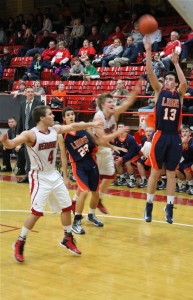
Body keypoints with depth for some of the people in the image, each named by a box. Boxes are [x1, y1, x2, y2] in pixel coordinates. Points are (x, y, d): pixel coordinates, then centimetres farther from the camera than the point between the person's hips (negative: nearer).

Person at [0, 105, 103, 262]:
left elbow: (73, 126, 13)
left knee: (66, 207, 13)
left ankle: (68, 239, 32)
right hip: (39, 177, -7)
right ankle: (20, 243, 5)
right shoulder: (30, 134, -20)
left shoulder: (55, 130, -2)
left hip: (54, 175, 7)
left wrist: (91, 124, 15)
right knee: (37, 212, -13)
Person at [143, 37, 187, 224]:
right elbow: (150, 73, -6)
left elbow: (184, 82, -14)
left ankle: (169, 207, 14)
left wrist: (176, 63, -14)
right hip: (160, 136, -1)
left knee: (171, 174, 7)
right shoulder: (159, 91, 6)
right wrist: (148, 52, -15)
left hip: (174, 138, 1)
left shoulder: (179, 94, 7)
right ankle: (149, 205, 14)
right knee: (155, 172, 4)